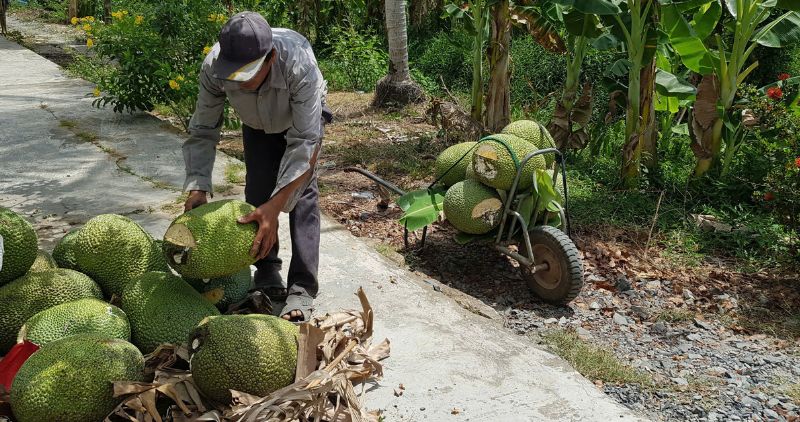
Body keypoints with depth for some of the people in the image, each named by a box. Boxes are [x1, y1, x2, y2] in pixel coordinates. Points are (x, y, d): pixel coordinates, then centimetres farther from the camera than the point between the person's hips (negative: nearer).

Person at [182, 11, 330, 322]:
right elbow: (202, 132, -22)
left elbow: (304, 142, -43)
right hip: (257, 124, 3)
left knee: (302, 193, -16)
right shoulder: (213, 67, -34)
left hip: (302, 118, -3)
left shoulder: (299, 62, -45)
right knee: (257, 191, -9)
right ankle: (266, 268, 11)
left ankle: (302, 289, -15)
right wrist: (197, 189, -35)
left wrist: (275, 207, -50)